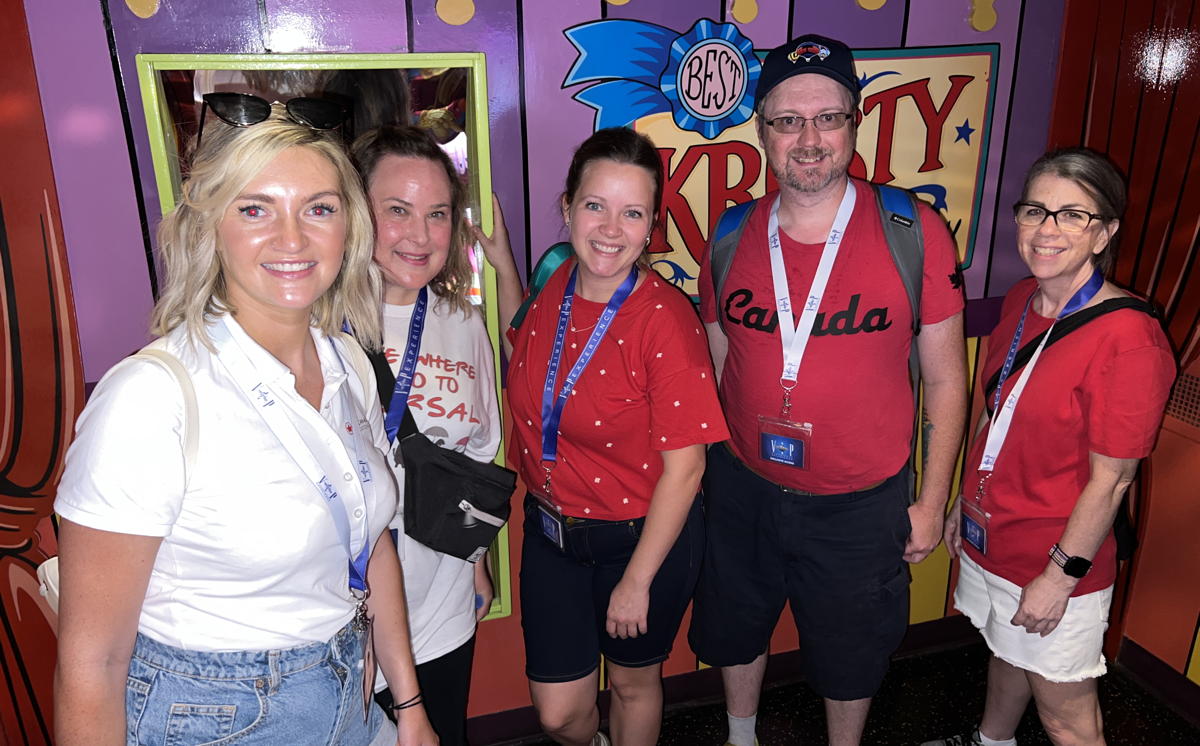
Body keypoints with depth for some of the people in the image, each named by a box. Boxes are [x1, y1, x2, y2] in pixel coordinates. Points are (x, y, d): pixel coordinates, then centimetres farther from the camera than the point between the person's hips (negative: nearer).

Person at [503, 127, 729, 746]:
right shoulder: (554, 287, -5)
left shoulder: (665, 318, -23)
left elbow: (684, 467, -19)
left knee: (633, 680, 21)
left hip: (642, 536, -5)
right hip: (551, 529, 5)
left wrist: (636, 581, -13)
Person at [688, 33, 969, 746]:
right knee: (736, 632, 24)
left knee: (850, 659, 20)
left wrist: (932, 499, -3)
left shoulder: (915, 232, -14)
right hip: (743, 490, 3)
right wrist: (700, 470, 9)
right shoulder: (733, 236, -5)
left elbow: (946, 378, -6)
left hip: (863, 503, -2)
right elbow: (716, 368, 5)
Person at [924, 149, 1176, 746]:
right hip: (988, 535, 7)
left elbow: (1111, 478, -20)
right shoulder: (1022, 300, 0)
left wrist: (1061, 575, -16)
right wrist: (965, 501, 15)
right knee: (1005, 649, 29)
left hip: (1057, 557, -7)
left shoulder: (1127, 337, -23)